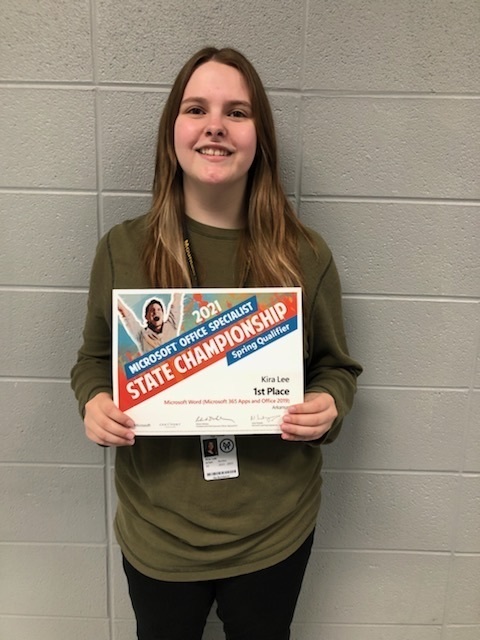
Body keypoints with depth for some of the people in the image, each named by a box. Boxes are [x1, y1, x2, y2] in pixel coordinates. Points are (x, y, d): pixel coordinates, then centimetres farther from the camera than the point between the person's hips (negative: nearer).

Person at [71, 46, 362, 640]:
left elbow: (336, 366, 2)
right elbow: (94, 357, 3)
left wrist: (327, 406, -18)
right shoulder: (122, 248, -9)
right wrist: (93, 402, -17)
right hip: (157, 532, 1)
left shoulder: (306, 256, -10)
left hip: (274, 531, 0)